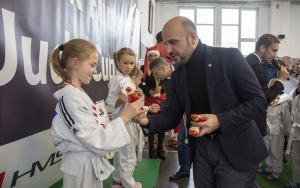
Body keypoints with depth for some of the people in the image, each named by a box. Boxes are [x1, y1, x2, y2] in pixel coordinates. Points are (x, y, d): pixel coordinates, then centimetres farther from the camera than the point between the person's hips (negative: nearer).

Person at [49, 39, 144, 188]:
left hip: (91, 163, 9)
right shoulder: (71, 98, -24)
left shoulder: (76, 93, 5)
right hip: (83, 166, -9)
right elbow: (96, 140, -26)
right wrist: (125, 117, -24)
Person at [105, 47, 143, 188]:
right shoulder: (117, 80, -16)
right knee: (128, 155, 2)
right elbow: (110, 102, -19)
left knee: (121, 153, 19)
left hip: (131, 120, 9)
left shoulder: (128, 79, 11)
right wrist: (121, 99, -35)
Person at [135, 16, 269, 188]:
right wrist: (148, 121, -13)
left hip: (235, 150, -4)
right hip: (201, 149, 5)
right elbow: (173, 115, 6)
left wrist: (220, 120, -24)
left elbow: (258, 101, -12)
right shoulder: (178, 75, 4)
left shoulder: (229, 57, -12)